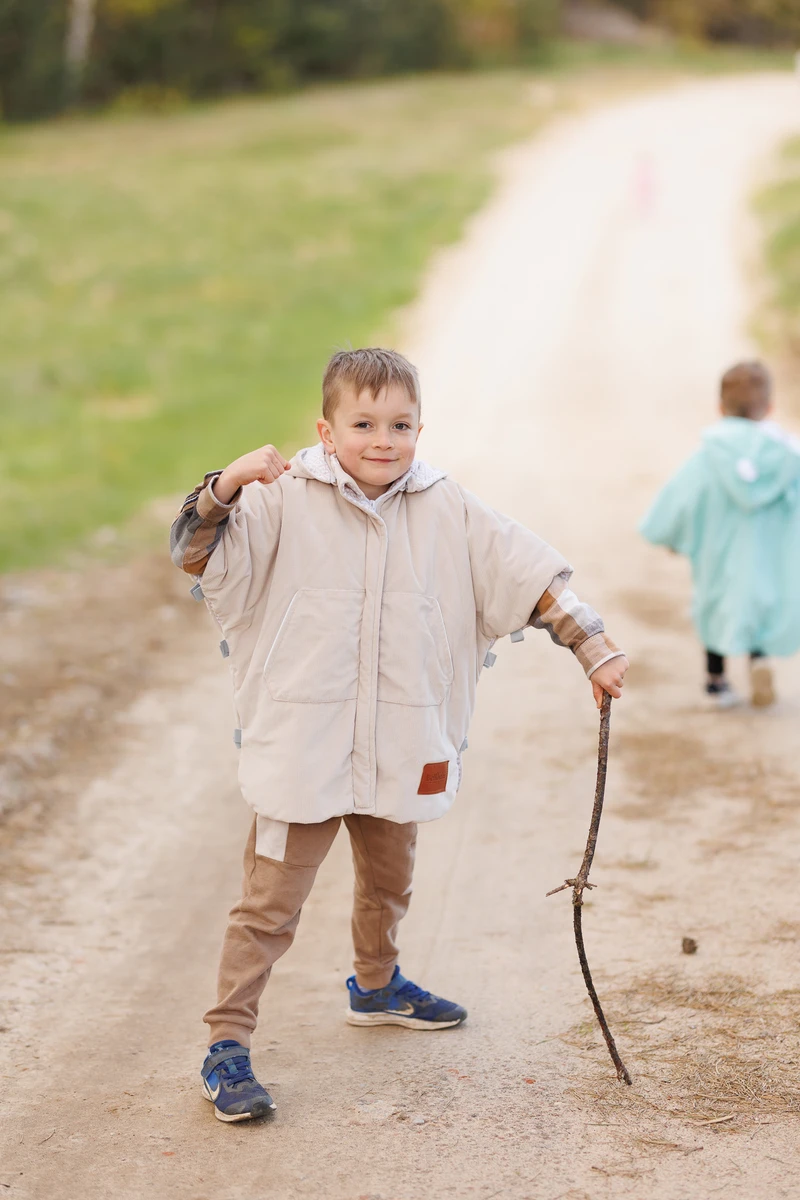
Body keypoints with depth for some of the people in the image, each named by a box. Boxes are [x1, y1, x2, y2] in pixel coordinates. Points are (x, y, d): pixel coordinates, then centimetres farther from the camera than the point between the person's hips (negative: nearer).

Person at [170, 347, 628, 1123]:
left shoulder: (447, 512, 0)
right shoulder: (288, 501, -10)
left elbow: (533, 578, 3)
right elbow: (198, 557, -16)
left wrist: (596, 649, -3)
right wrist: (226, 486, -32)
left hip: (400, 751, 5)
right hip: (300, 748, -5)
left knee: (388, 883, 26)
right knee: (270, 902, -3)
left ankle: (375, 986, 51)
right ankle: (227, 1046, 5)